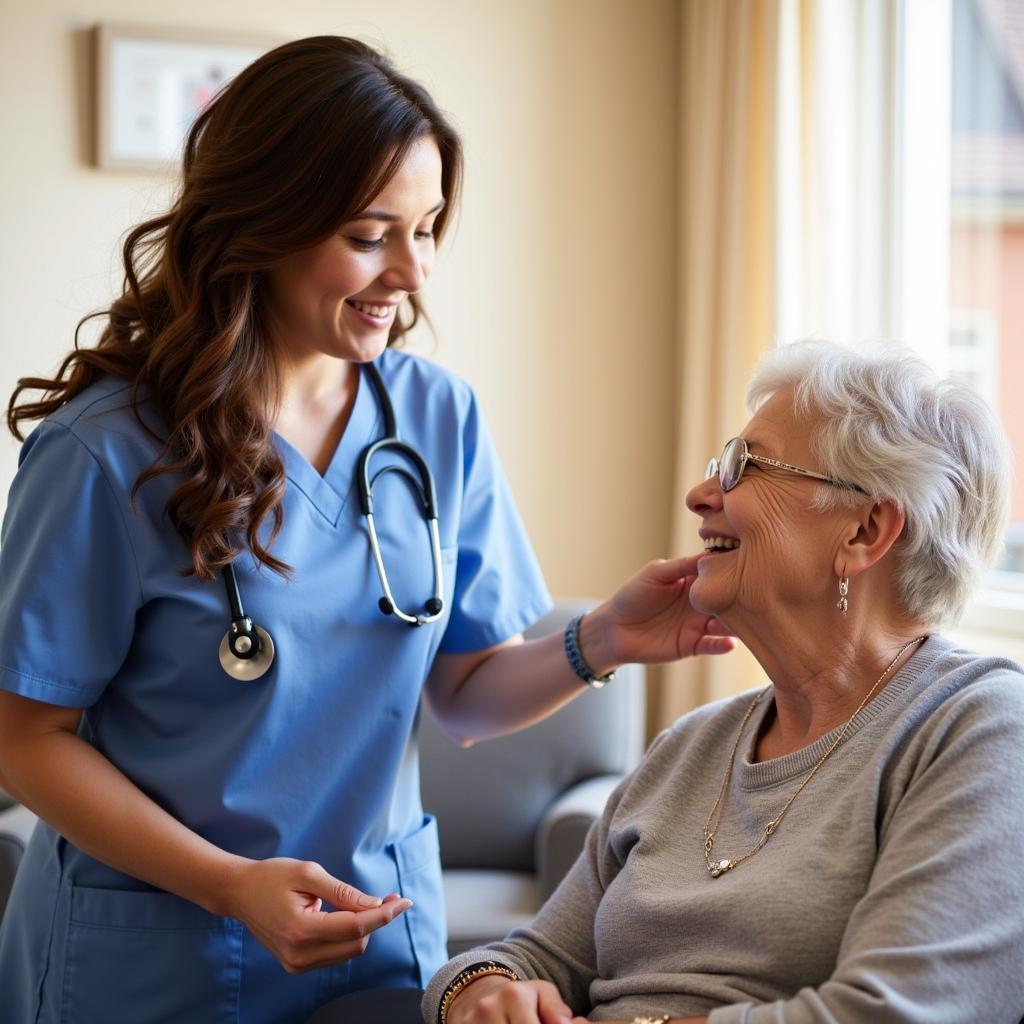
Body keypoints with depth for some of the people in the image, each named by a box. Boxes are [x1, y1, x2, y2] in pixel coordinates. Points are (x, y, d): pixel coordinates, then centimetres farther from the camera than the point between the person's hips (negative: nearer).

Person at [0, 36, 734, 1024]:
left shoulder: (439, 417, -2)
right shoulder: (109, 451, -17)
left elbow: (462, 694, 3)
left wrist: (596, 645, -16)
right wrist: (232, 886, -21)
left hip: (383, 931, 4)